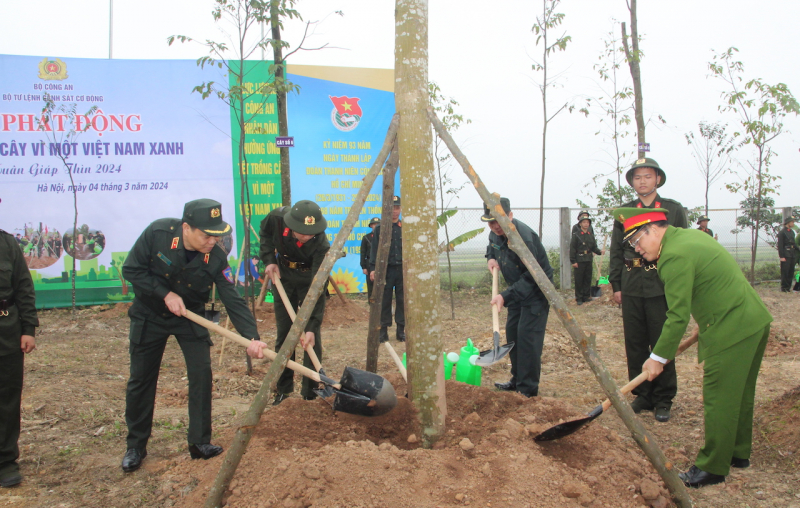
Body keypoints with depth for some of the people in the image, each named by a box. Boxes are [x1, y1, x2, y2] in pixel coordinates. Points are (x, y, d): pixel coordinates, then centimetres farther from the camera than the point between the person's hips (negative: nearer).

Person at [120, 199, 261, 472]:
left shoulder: (216, 258, -24)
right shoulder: (157, 233, -26)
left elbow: (232, 300, -24)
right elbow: (131, 270, -16)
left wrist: (251, 337, -36)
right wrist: (166, 294, -25)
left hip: (190, 317, 1)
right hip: (149, 316, 0)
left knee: (201, 374, -9)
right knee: (141, 380, 6)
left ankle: (200, 443, 6)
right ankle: (135, 447, 22)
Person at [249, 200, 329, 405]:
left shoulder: (321, 244, -35)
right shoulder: (277, 217, -27)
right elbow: (265, 233, 1)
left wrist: (311, 326, -39)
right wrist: (269, 259, -12)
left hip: (310, 279, -3)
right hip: (283, 276, 3)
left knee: (312, 337, -9)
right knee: (283, 334, 6)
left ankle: (310, 392, 2)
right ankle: (283, 389, 17)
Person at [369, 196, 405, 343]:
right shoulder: (379, 229, 5)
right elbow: (375, 250, 2)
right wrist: (373, 268, -7)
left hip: (403, 269, 1)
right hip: (386, 269, -1)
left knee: (402, 301, 4)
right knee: (384, 301, 1)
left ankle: (401, 330, 13)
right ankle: (383, 331, 8)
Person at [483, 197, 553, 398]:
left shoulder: (523, 237, -31)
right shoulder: (495, 234, -2)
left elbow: (531, 276, -32)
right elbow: (492, 246, 24)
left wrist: (506, 296, -39)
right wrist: (491, 258, 0)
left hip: (536, 290, -9)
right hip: (517, 290, 9)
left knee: (527, 336, -14)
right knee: (512, 333, 12)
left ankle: (528, 389, -6)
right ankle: (517, 381, 25)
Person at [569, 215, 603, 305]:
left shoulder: (591, 235, 12)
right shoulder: (576, 235, -4)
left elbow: (594, 247, 13)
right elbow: (572, 249, -7)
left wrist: (600, 252, -7)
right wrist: (573, 261, -12)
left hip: (589, 260, 5)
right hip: (579, 261, -5)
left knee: (588, 279, 9)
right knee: (579, 280, -1)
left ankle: (586, 296, 19)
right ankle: (579, 298, 6)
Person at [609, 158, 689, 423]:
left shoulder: (674, 210, 4)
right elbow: (616, 252, 13)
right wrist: (616, 285, 7)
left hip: (662, 288, -3)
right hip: (631, 288, 3)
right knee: (635, 344, 7)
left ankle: (663, 400, 14)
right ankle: (643, 395, 20)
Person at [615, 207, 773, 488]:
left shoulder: (675, 256, -20)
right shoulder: (690, 235, 11)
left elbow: (678, 316, -19)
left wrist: (659, 358, -11)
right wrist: (706, 321, 25)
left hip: (732, 330, -11)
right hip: (754, 321, 11)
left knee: (719, 399, -1)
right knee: (739, 394, 20)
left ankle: (712, 467, 8)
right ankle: (738, 452, 34)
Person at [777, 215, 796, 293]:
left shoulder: (792, 232, 16)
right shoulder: (782, 232, -8)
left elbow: (794, 243, 22)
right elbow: (780, 245, -11)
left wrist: (796, 254, 13)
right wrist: (782, 256, -16)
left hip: (793, 254, 7)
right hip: (786, 255, -7)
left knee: (791, 272, 8)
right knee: (785, 272, -4)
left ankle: (788, 287, 15)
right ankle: (784, 287, 2)